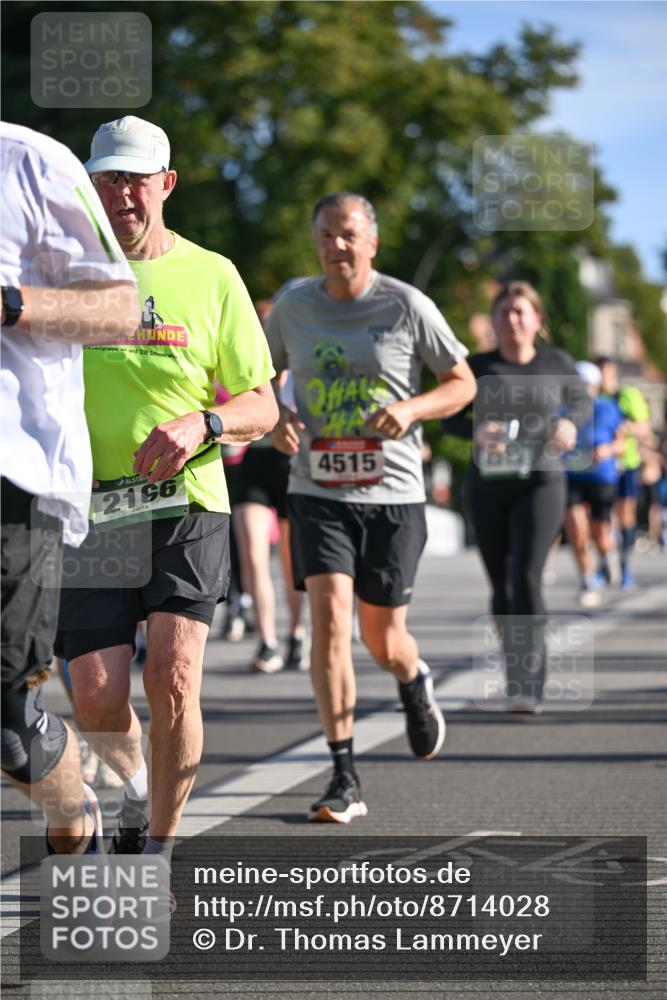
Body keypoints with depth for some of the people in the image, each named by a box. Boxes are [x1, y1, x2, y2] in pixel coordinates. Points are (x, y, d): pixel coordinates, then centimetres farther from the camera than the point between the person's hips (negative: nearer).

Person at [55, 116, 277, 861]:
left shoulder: (210, 276, 4)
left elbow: (262, 405, 7)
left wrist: (202, 424, -14)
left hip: (186, 502, -1)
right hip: (90, 511, 1)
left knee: (172, 676, -17)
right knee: (97, 697, -5)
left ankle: (158, 850, 1)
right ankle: (136, 789, 30)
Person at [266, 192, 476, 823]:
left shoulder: (407, 307, -3)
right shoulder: (293, 307, 4)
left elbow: (463, 384, 4)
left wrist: (412, 409, -15)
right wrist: (275, 418, -4)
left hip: (392, 493, -1)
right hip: (317, 492, 1)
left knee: (382, 640, 6)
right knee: (329, 616, -17)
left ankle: (414, 683, 46)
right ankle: (344, 779, -13)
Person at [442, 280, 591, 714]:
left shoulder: (557, 364, 1)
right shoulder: (478, 368, 2)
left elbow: (582, 401, 17)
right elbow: (451, 418, 8)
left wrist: (570, 422, -6)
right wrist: (476, 429, -15)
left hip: (541, 483, -2)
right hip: (488, 485, 3)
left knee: (526, 578, -18)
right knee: (501, 586, 9)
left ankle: (527, 685, -21)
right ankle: (522, 674, 28)